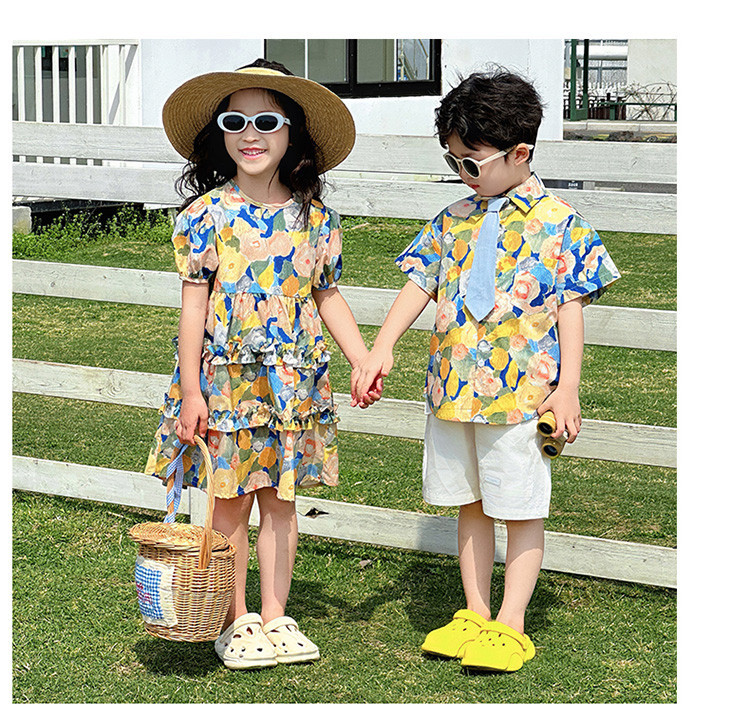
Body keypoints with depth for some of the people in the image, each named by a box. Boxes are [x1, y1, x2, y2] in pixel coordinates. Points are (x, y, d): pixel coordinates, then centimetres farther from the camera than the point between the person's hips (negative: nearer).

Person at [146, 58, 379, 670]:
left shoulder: (315, 217, 2)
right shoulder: (207, 213, -6)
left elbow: (328, 298, 10)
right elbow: (195, 303, -6)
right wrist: (191, 390, -9)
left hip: (293, 379, 3)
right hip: (225, 377, -2)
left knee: (280, 499, 10)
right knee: (231, 501, 4)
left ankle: (275, 616, 21)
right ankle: (235, 622, 17)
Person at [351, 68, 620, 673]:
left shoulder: (556, 223, -5)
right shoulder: (455, 221, 10)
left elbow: (571, 307, -6)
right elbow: (419, 286, 11)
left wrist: (567, 388, -10)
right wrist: (381, 349, 1)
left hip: (521, 392, -6)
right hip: (454, 389, 6)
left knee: (521, 509, 1)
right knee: (470, 504, 14)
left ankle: (511, 624, 9)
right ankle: (475, 614, 24)